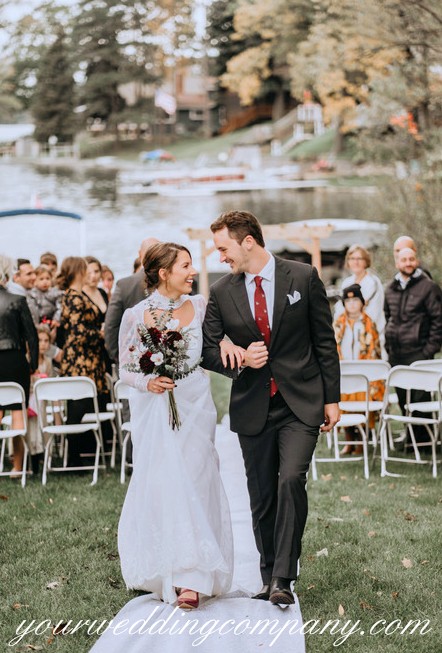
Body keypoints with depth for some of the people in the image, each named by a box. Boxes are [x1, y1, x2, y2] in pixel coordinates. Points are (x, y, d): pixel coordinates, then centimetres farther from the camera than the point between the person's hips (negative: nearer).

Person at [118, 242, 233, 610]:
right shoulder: (136, 316, -3)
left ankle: (191, 579, -3)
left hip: (195, 410, 2)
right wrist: (147, 382, -15)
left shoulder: (200, 307, 3)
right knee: (162, 488, -3)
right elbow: (125, 369, 3)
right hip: (155, 411, -1)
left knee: (194, 486, -4)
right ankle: (168, 574, 9)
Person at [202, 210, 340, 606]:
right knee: (262, 498, 8)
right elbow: (207, 351, 6)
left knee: (291, 480, -20)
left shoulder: (303, 278, -2)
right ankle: (269, 578, 22)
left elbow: (324, 340, 2)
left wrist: (332, 398, 1)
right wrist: (241, 359, -14)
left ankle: (283, 579, -15)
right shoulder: (222, 293, 3)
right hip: (253, 409, 3)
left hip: (301, 403, -3)